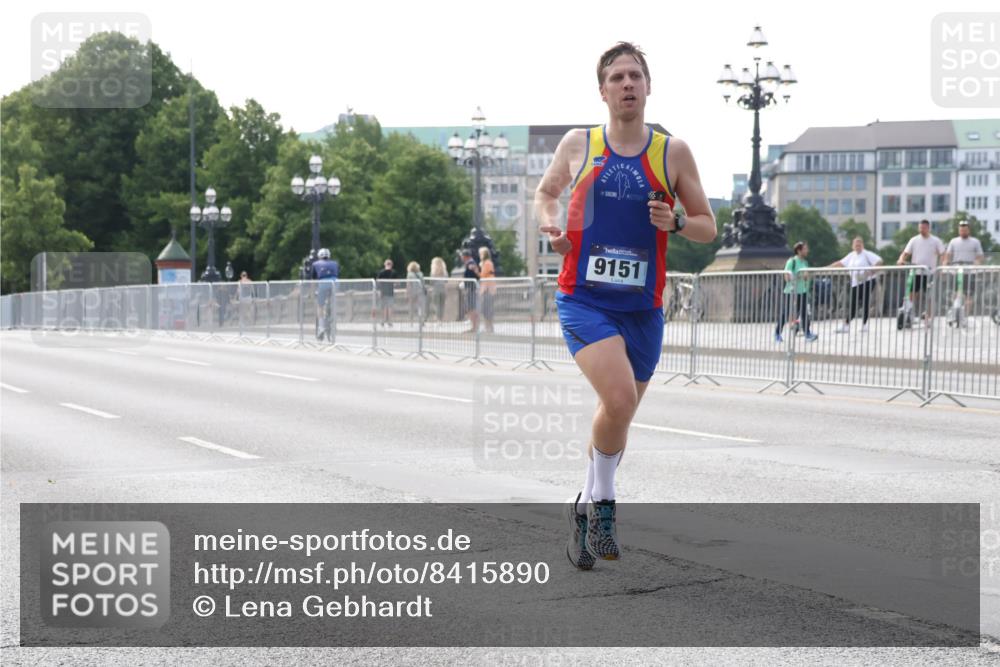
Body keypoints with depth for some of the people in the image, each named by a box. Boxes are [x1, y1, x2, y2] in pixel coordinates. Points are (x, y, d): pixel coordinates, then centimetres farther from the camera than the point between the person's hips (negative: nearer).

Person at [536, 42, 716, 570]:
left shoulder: (673, 153, 2)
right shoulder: (578, 144, 2)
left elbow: (707, 227, 8)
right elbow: (545, 192, 20)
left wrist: (674, 223, -13)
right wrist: (550, 226, -1)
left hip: (643, 308, 3)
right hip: (584, 299, -2)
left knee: (619, 413, 13)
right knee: (619, 399, -24)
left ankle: (586, 506, 37)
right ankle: (602, 502, -2)